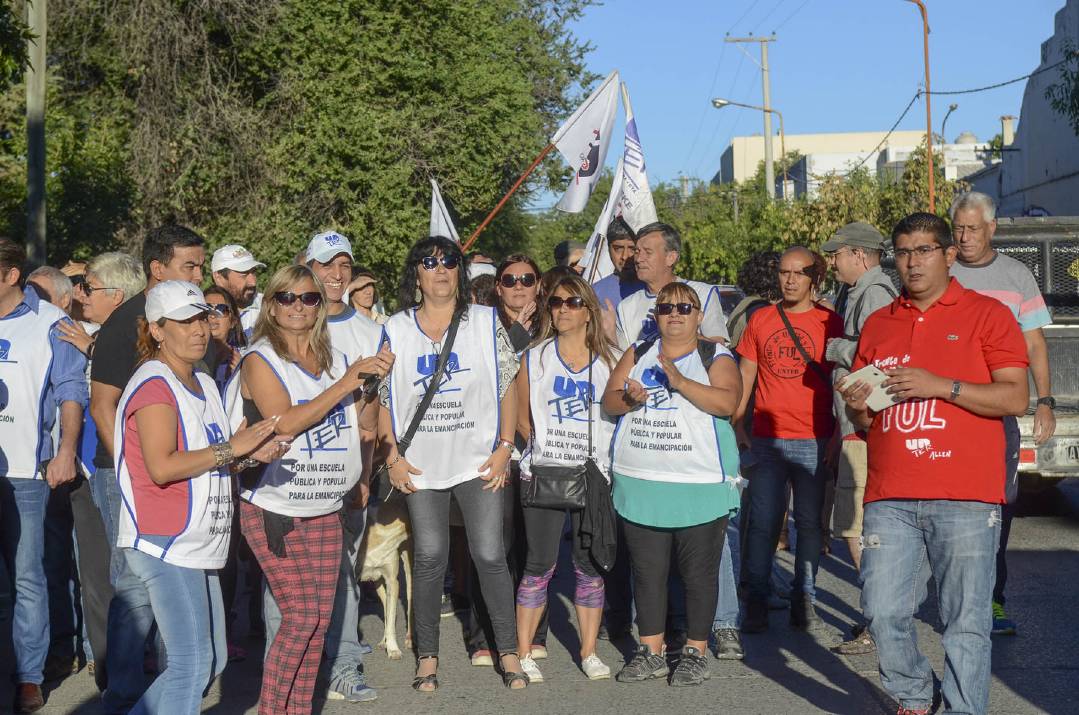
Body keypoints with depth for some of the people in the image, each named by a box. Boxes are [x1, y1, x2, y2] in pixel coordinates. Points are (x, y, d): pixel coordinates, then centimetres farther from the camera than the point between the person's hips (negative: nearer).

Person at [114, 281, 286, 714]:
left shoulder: (203, 384, 18)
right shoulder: (154, 385, -11)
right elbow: (162, 467, -22)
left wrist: (252, 455, 5)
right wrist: (231, 449, -19)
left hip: (198, 546, 10)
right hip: (164, 544, -10)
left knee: (211, 661, 14)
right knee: (192, 662, -10)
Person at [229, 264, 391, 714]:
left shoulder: (334, 359, 11)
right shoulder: (259, 360, -6)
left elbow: (366, 422, 12)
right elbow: (284, 423, -18)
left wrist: (373, 382, -7)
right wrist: (345, 383, -18)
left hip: (326, 511, 6)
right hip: (274, 509, -6)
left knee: (320, 618, 5)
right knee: (300, 616, -11)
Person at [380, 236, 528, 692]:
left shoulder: (486, 322, 3)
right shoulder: (396, 329, 5)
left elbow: (507, 388, 4)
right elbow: (384, 399, 7)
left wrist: (505, 448, -3)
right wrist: (394, 457, -1)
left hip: (478, 462, -1)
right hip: (421, 465, 1)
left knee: (490, 555, -3)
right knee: (429, 557, 3)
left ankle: (508, 653, 9)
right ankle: (427, 656, 15)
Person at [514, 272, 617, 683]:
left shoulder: (607, 361, 8)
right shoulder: (534, 358, 6)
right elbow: (522, 420, 7)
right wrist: (548, 446, 3)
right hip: (544, 472, -1)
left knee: (590, 564, 5)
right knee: (540, 564, -2)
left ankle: (589, 652, 17)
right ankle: (523, 653, 7)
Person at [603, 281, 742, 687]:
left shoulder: (716, 358, 2)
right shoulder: (637, 355, 15)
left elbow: (727, 402, -14)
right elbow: (609, 401, 9)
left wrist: (680, 382, -24)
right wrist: (629, 399, -13)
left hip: (700, 485, -4)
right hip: (640, 483, 4)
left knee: (699, 573, 2)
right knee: (647, 572, 8)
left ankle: (695, 653, 13)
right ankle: (650, 652, 18)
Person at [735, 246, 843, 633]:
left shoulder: (830, 323, 3)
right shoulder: (760, 319, 10)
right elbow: (745, 376, 14)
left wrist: (838, 437, -1)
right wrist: (738, 426, 6)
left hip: (813, 441, -1)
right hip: (766, 440, 1)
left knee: (810, 523, 3)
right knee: (762, 522, 1)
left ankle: (804, 599, 12)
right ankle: (756, 601, 7)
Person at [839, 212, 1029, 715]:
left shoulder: (986, 315, 4)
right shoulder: (877, 324, 17)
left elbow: (1015, 398, -5)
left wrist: (940, 385, -14)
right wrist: (857, 406, -1)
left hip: (965, 498, -4)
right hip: (890, 497, 4)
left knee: (966, 623, -3)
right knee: (883, 612, 0)